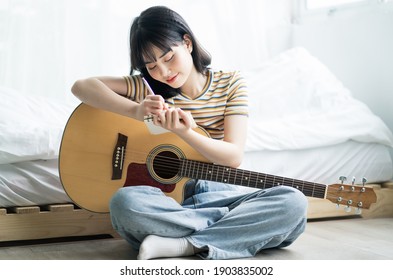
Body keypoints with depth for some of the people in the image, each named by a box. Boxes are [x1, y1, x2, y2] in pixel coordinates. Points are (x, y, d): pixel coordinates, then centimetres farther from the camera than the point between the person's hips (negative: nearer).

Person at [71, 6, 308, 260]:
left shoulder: (230, 83, 1)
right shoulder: (148, 88, 2)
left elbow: (234, 156, -9)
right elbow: (81, 86, -8)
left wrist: (183, 132, -26)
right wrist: (135, 110, -23)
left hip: (218, 193, 1)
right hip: (167, 195, 0)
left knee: (294, 202, -26)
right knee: (124, 202, -35)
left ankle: (181, 244, -28)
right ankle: (237, 224, -24)